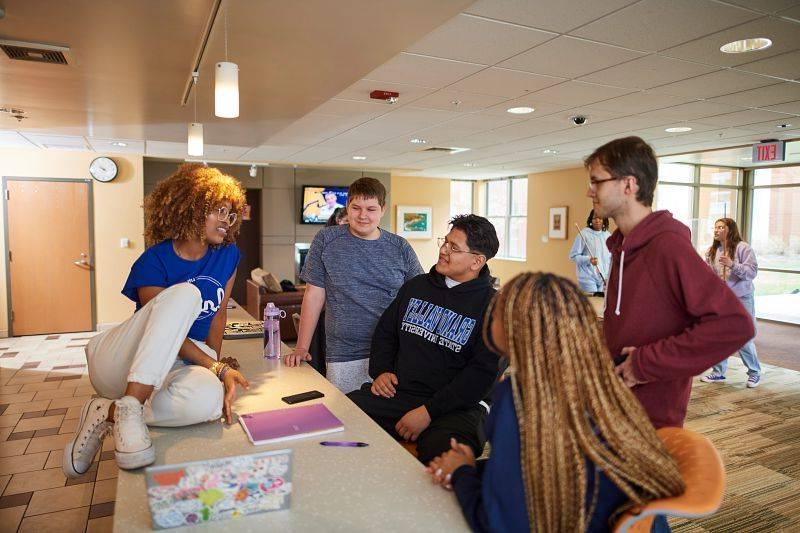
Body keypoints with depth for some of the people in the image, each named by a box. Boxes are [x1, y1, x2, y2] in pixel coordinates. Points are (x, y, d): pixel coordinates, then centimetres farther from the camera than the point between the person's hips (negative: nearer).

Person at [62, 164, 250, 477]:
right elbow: (166, 331, -18)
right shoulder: (154, 261, -13)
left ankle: (109, 412, -13)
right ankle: (130, 407, -34)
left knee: (210, 399, -37)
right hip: (119, 365, -3)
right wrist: (218, 368, -26)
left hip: (172, 367, 4)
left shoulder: (228, 255, 2)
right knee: (185, 294, -33)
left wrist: (214, 364, 2)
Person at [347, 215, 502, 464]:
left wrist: (429, 411, -16)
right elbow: (385, 331, 23)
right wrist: (380, 371, 4)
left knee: (442, 453, -38)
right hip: (396, 392, 5)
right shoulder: (416, 286, 14)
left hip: (455, 406, -5)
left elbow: (483, 372, -11)